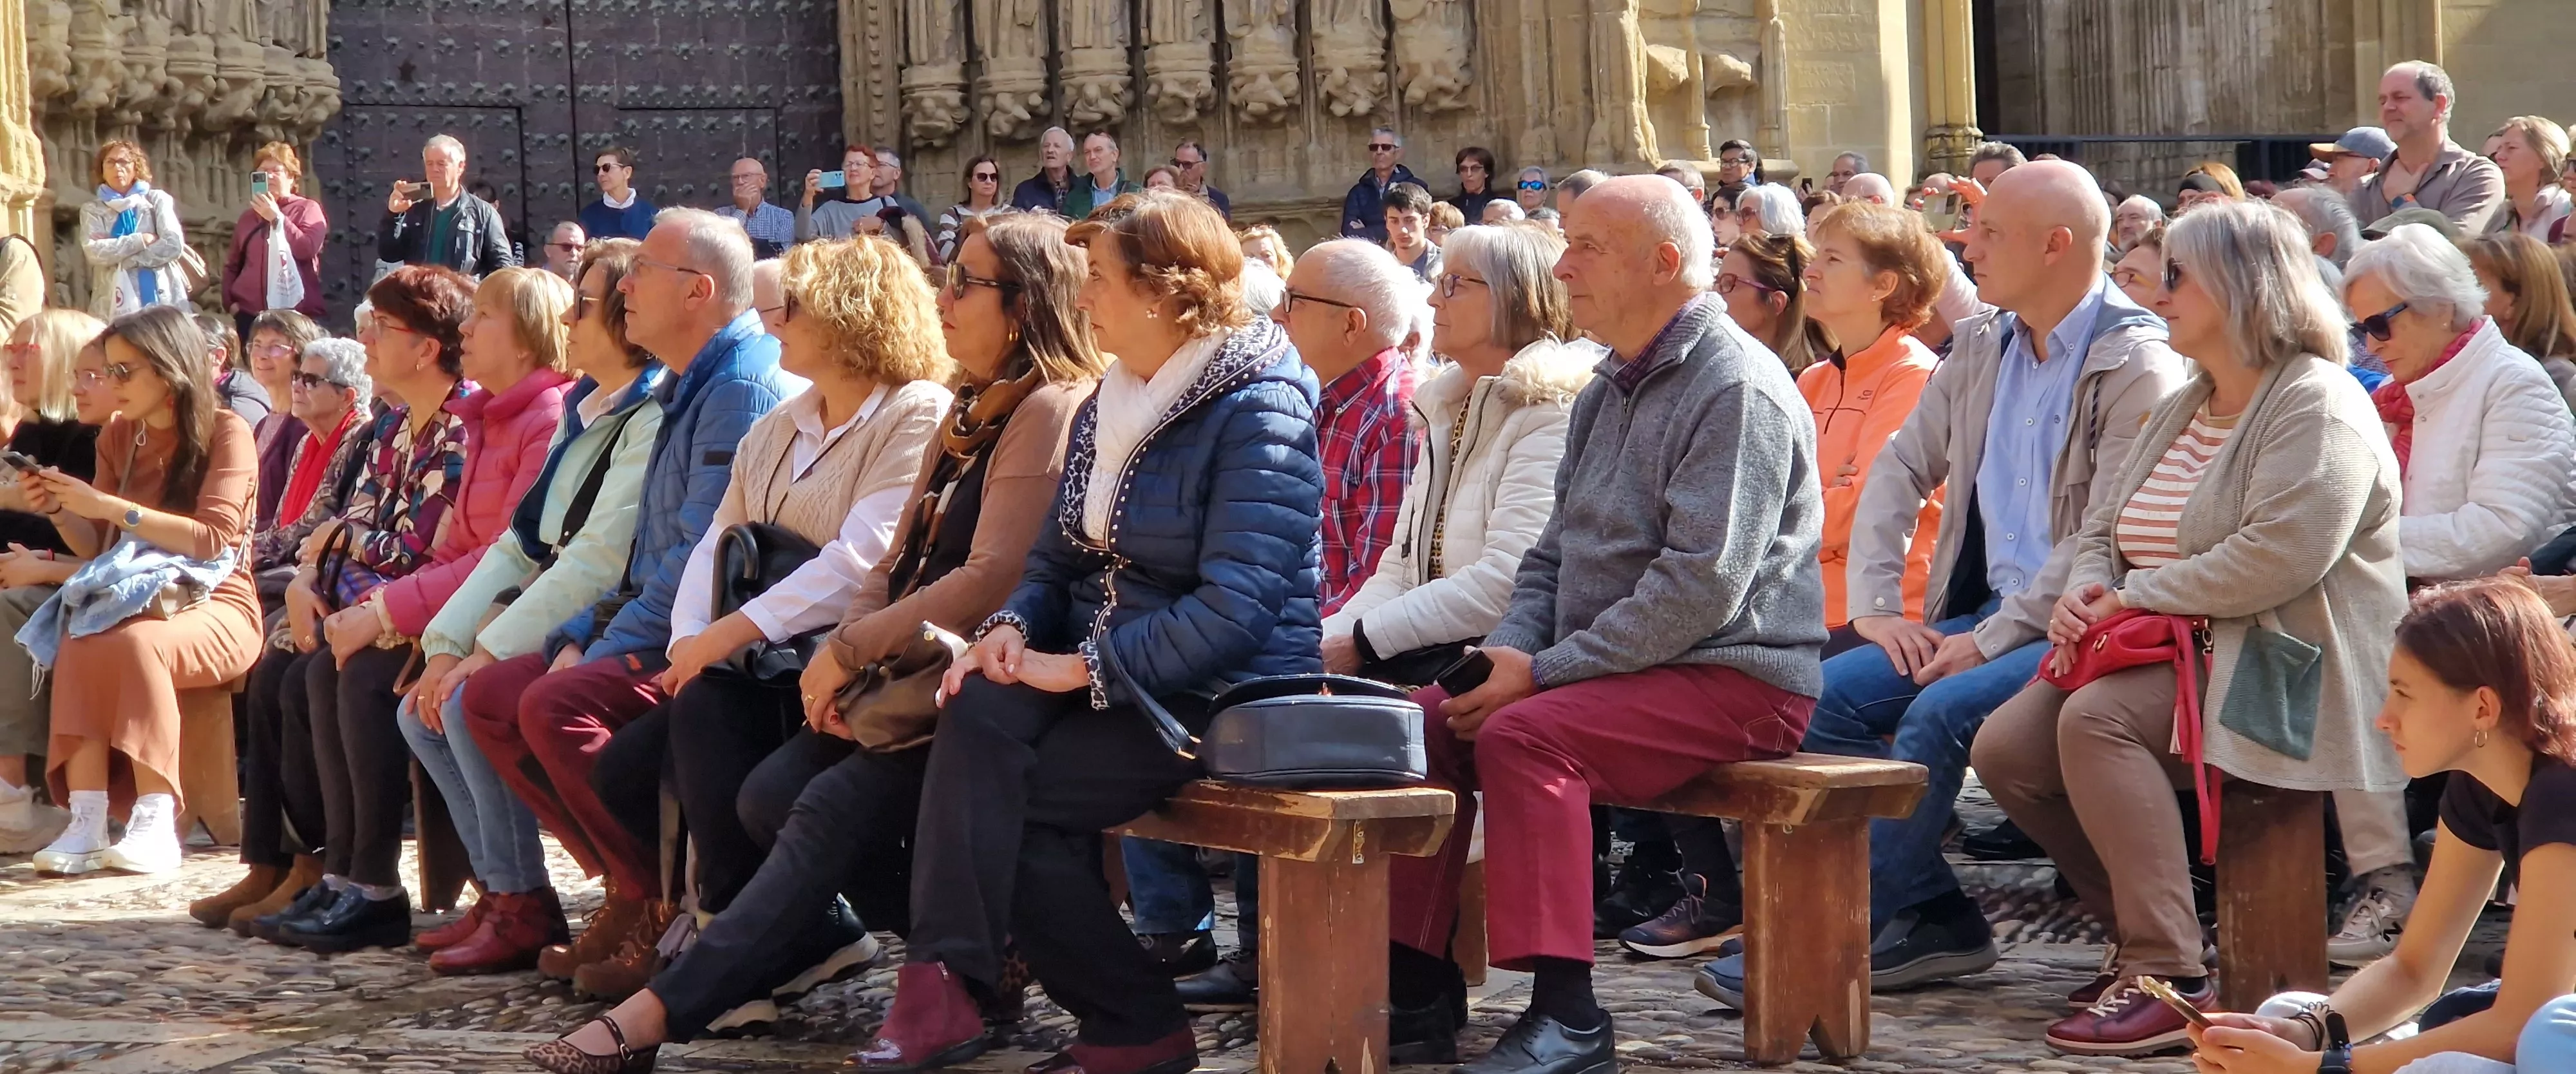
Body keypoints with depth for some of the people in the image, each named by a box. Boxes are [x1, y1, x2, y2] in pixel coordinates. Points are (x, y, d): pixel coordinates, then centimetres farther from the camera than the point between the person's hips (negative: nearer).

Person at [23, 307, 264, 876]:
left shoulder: (226, 433, -3)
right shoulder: (118, 438, 15)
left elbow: (212, 537, -15)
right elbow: (95, 546, 17)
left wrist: (109, 505, -18)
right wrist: (57, 510, -4)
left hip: (214, 604, -4)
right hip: (132, 594, 5)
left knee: (137, 643, -37)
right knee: (77, 646, -31)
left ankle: (157, 820, -34)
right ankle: (87, 821, -37)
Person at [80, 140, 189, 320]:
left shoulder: (157, 199, 10)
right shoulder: (93, 209, 12)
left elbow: (174, 245, -5)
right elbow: (94, 251, -6)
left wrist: (123, 260, -7)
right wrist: (142, 240, -9)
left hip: (163, 299, 0)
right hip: (115, 304, 0)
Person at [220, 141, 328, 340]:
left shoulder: (308, 209, 6)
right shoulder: (248, 217, 19)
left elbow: (307, 249, -10)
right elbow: (232, 264, 21)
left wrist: (276, 218, -8)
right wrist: (231, 302, 7)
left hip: (298, 315, -4)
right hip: (250, 315, 4)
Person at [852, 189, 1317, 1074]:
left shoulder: (1258, 411, -13)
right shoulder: (1112, 404, 15)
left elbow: (1236, 606, -22)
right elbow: (1057, 558, 17)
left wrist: (1082, 667, -21)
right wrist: (1013, 628, -6)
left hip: (1224, 693, -7)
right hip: (1099, 669, 7)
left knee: (1012, 809, -22)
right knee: (979, 714, -25)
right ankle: (945, 983, -33)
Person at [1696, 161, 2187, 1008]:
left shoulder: (2138, 368, -11)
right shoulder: (1980, 347, 13)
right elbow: (1901, 468, 15)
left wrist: (1988, 641, -20)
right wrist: (1876, 605, 1)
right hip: (1988, 613, 8)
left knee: (1940, 712, -30)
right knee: (1830, 696, -11)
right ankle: (1937, 920, -8)